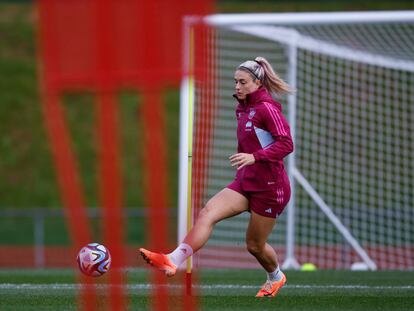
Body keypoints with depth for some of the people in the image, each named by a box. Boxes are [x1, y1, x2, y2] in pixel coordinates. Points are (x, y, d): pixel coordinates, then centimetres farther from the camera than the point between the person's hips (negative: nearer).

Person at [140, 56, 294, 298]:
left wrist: (254, 157, -33)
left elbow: (286, 144, -23)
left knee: (255, 245, 8)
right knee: (207, 214, -16)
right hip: (245, 182, 7)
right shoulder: (243, 109, 11)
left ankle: (276, 277, 39)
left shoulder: (267, 108, -14)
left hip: (270, 185, -7)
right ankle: (173, 261, -30)